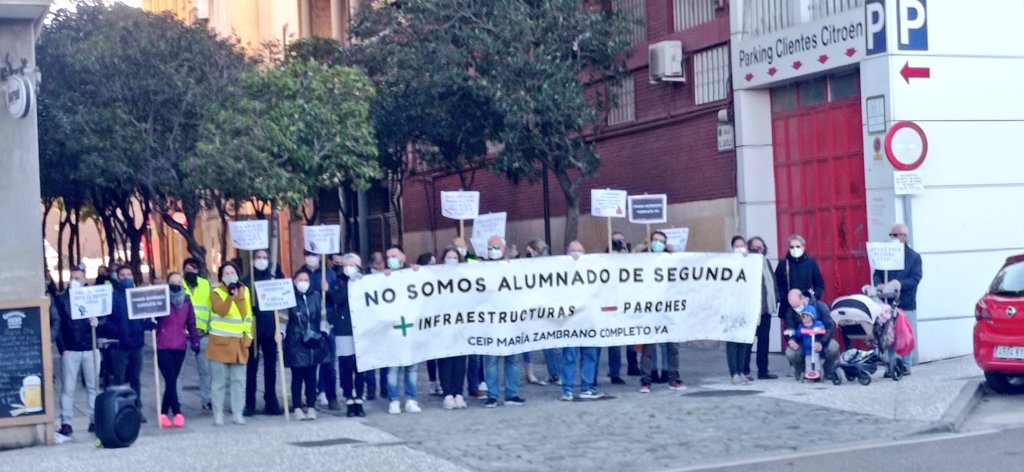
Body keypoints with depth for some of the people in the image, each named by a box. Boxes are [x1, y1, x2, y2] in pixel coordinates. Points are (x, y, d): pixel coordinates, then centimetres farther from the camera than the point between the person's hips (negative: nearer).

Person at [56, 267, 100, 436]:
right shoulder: (61, 299, 5)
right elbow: (57, 324, 2)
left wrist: (97, 321, -15)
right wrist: (62, 348, -6)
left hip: (90, 348, 2)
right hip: (70, 350, -2)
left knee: (93, 386, 4)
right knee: (68, 388, -3)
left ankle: (95, 420, 9)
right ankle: (66, 422, -1)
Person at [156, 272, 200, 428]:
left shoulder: (186, 300, 9)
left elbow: (191, 322, 12)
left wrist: (195, 341, 8)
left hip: (180, 346, 4)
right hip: (163, 346, -4)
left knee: (172, 380, 7)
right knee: (171, 380, -8)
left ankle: (164, 413, 14)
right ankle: (177, 413, -9)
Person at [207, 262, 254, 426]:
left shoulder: (244, 291, 11)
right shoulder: (216, 293, -1)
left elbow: (248, 315, 13)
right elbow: (221, 311, -18)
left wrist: (248, 336, 7)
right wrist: (230, 296, -28)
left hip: (239, 342, 3)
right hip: (220, 342, -3)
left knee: (239, 380, 3)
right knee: (219, 381, 1)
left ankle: (237, 413, 9)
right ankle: (218, 415, 6)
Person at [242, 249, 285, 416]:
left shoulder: (274, 278, 8)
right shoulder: (247, 280, 2)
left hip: (270, 329, 2)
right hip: (253, 330, -2)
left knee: (271, 368, 7)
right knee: (251, 368, 2)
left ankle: (271, 403, 14)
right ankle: (250, 404, 7)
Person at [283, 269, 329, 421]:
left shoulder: (316, 296, 9)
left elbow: (322, 315, 15)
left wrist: (322, 333, 8)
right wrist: (281, 332, -13)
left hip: (313, 342, 2)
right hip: (295, 342, -2)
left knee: (311, 375, 2)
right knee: (297, 375, -1)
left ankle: (311, 407, 9)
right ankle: (298, 407, 6)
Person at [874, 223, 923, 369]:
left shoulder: (914, 256, 3)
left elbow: (915, 279, -7)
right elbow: (877, 274, 10)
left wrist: (899, 284, -22)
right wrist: (879, 284, -12)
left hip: (906, 303, -2)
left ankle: (906, 365, 9)